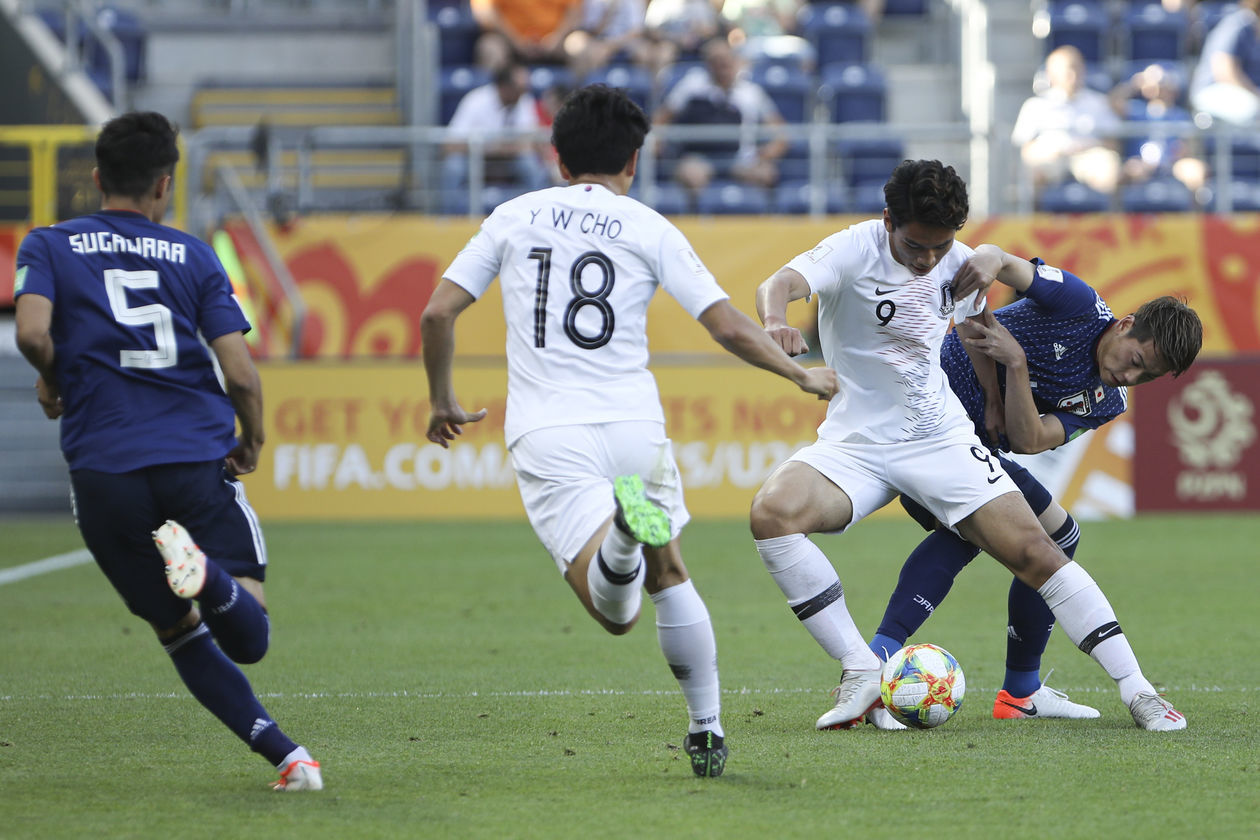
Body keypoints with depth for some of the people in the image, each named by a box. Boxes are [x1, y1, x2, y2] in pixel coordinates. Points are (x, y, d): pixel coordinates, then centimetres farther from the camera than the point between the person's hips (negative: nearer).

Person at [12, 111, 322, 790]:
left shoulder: (49, 247, 9)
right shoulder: (194, 257, 10)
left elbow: (32, 333, -10)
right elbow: (241, 375, 1)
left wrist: (53, 383, 11)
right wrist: (251, 445, 20)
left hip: (103, 470, 1)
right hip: (199, 459, 0)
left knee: (181, 631, 14)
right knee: (247, 638, -4)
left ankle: (283, 753, -1)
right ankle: (207, 573, -37)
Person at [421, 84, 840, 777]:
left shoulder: (514, 218, 10)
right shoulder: (648, 228, 6)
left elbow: (438, 312, 6)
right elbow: (728, 327, 2)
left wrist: (442, 401, 22)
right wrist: (801, 374, 18)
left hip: (545, 434, -1)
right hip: (633, 425, 1)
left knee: (618, 613, -12)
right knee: (668, 576, 24)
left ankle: (622, 528, -44)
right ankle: (708, 731, 22)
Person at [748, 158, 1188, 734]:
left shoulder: (959, 263, 1)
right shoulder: (856, 250, -13)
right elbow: (780, 285, -34)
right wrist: (775, 323, -54)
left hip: (942, 438, 2)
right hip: (856, 443, -2)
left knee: (1034, 551, -11)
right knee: (771, 513, -29)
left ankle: (1137, 691, -2)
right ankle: (861, 673, -21)